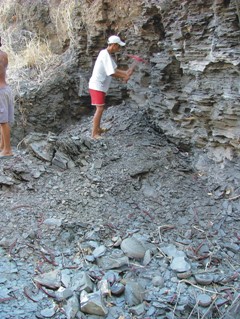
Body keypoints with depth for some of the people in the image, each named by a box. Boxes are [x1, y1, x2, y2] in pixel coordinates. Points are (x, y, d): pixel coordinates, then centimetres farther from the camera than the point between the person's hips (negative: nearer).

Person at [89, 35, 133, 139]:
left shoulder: (108, 55, 12)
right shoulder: (105, 55, -19)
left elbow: (114, 69, 11)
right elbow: (112, 73, -21)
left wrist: (125, 73, -4)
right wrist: (124, 77, -9)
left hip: (100, 86, 10)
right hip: (97, 86, -10)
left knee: (100, 108, 17)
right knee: (100, 108, -10)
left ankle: (98, 128, 29)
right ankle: (94, 133, -5)